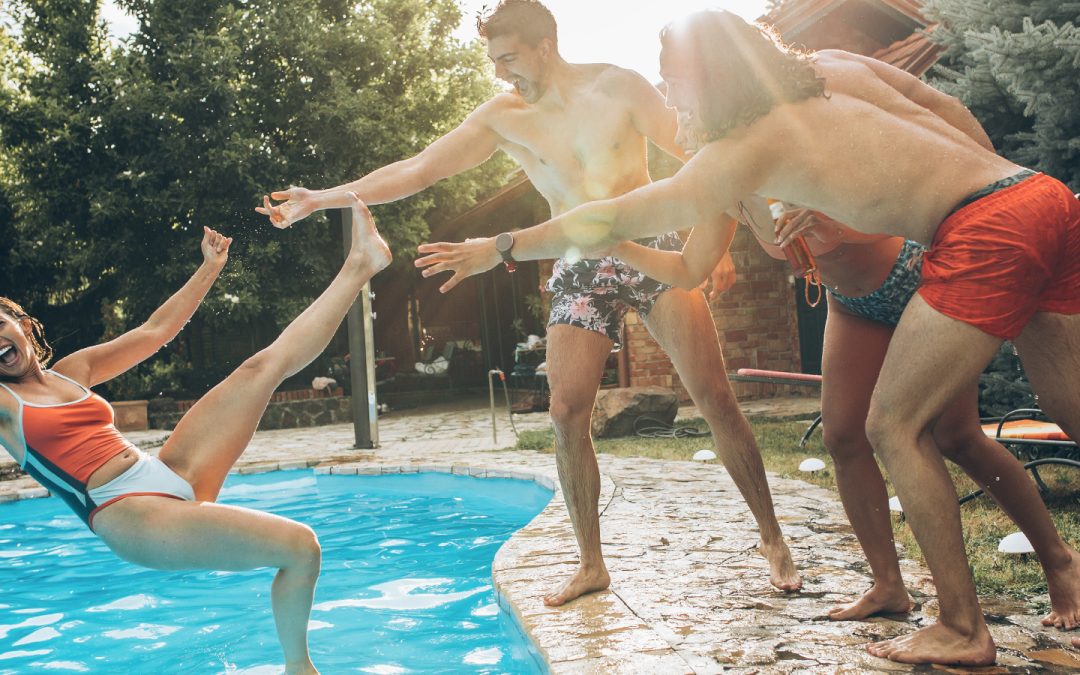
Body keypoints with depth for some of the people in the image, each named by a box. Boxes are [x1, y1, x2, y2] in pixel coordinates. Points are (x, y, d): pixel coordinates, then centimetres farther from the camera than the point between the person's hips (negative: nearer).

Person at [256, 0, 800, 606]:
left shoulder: (618, 87, -1)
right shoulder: (503, 117, 4)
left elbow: (691, 153, 1)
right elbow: (417, 170, 3)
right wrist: (322, 198, -1)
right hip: (580, 273, 2)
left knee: (716, 398, -8)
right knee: (567, 414, -8)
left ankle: (773, 540, 6)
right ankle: (591, 566, 7)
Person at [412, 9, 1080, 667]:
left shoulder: (743, 150, -3)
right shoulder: (834, 66, 17)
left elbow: (612, 220, -1)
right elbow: (949, 109, 24)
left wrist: (499, 249, 6)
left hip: (982, 231, -9)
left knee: (894, 426, 0)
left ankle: (962, 629, 4)